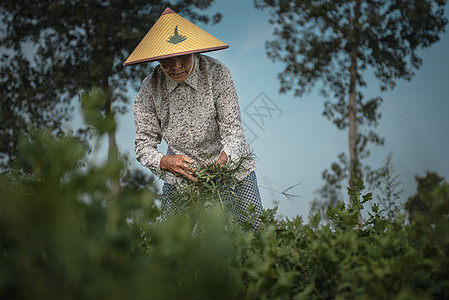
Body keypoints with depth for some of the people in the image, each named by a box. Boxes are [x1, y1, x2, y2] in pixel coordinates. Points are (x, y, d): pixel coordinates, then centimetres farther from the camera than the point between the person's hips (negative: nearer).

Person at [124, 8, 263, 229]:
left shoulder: (217, 73, -17)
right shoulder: (149, 90, -11)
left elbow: (232, 129, -18)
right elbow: (144, 145, -9)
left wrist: (223, 160, -38)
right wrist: (164, 161, -31)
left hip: (229, 166, -1)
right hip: (180, 176, 2)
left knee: (256, 233, -4)